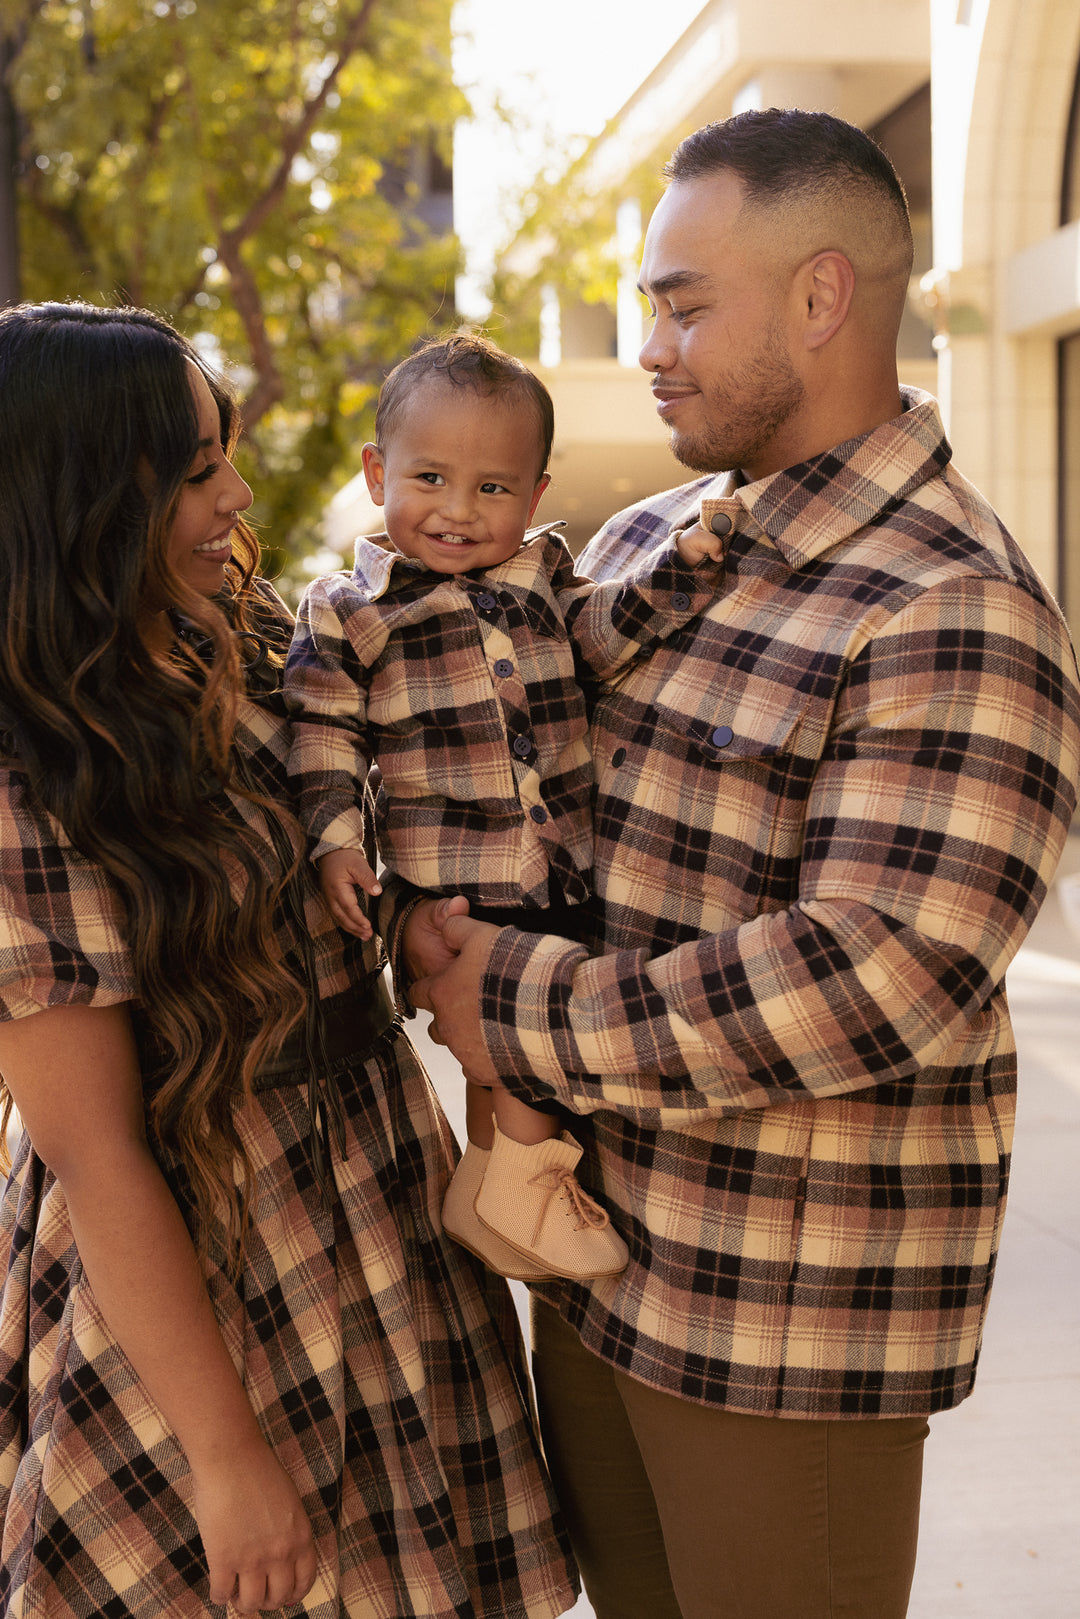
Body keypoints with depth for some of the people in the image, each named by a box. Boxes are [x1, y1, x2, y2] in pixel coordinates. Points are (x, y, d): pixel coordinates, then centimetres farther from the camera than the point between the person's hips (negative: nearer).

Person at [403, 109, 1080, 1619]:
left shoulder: (958, 617, -19)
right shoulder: (647, 544, 7)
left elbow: (880, 978, -28)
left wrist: (526, 1019, -21)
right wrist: (430, 913, -7)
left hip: (795, 1310, -7)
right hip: (594, 1254, 8)